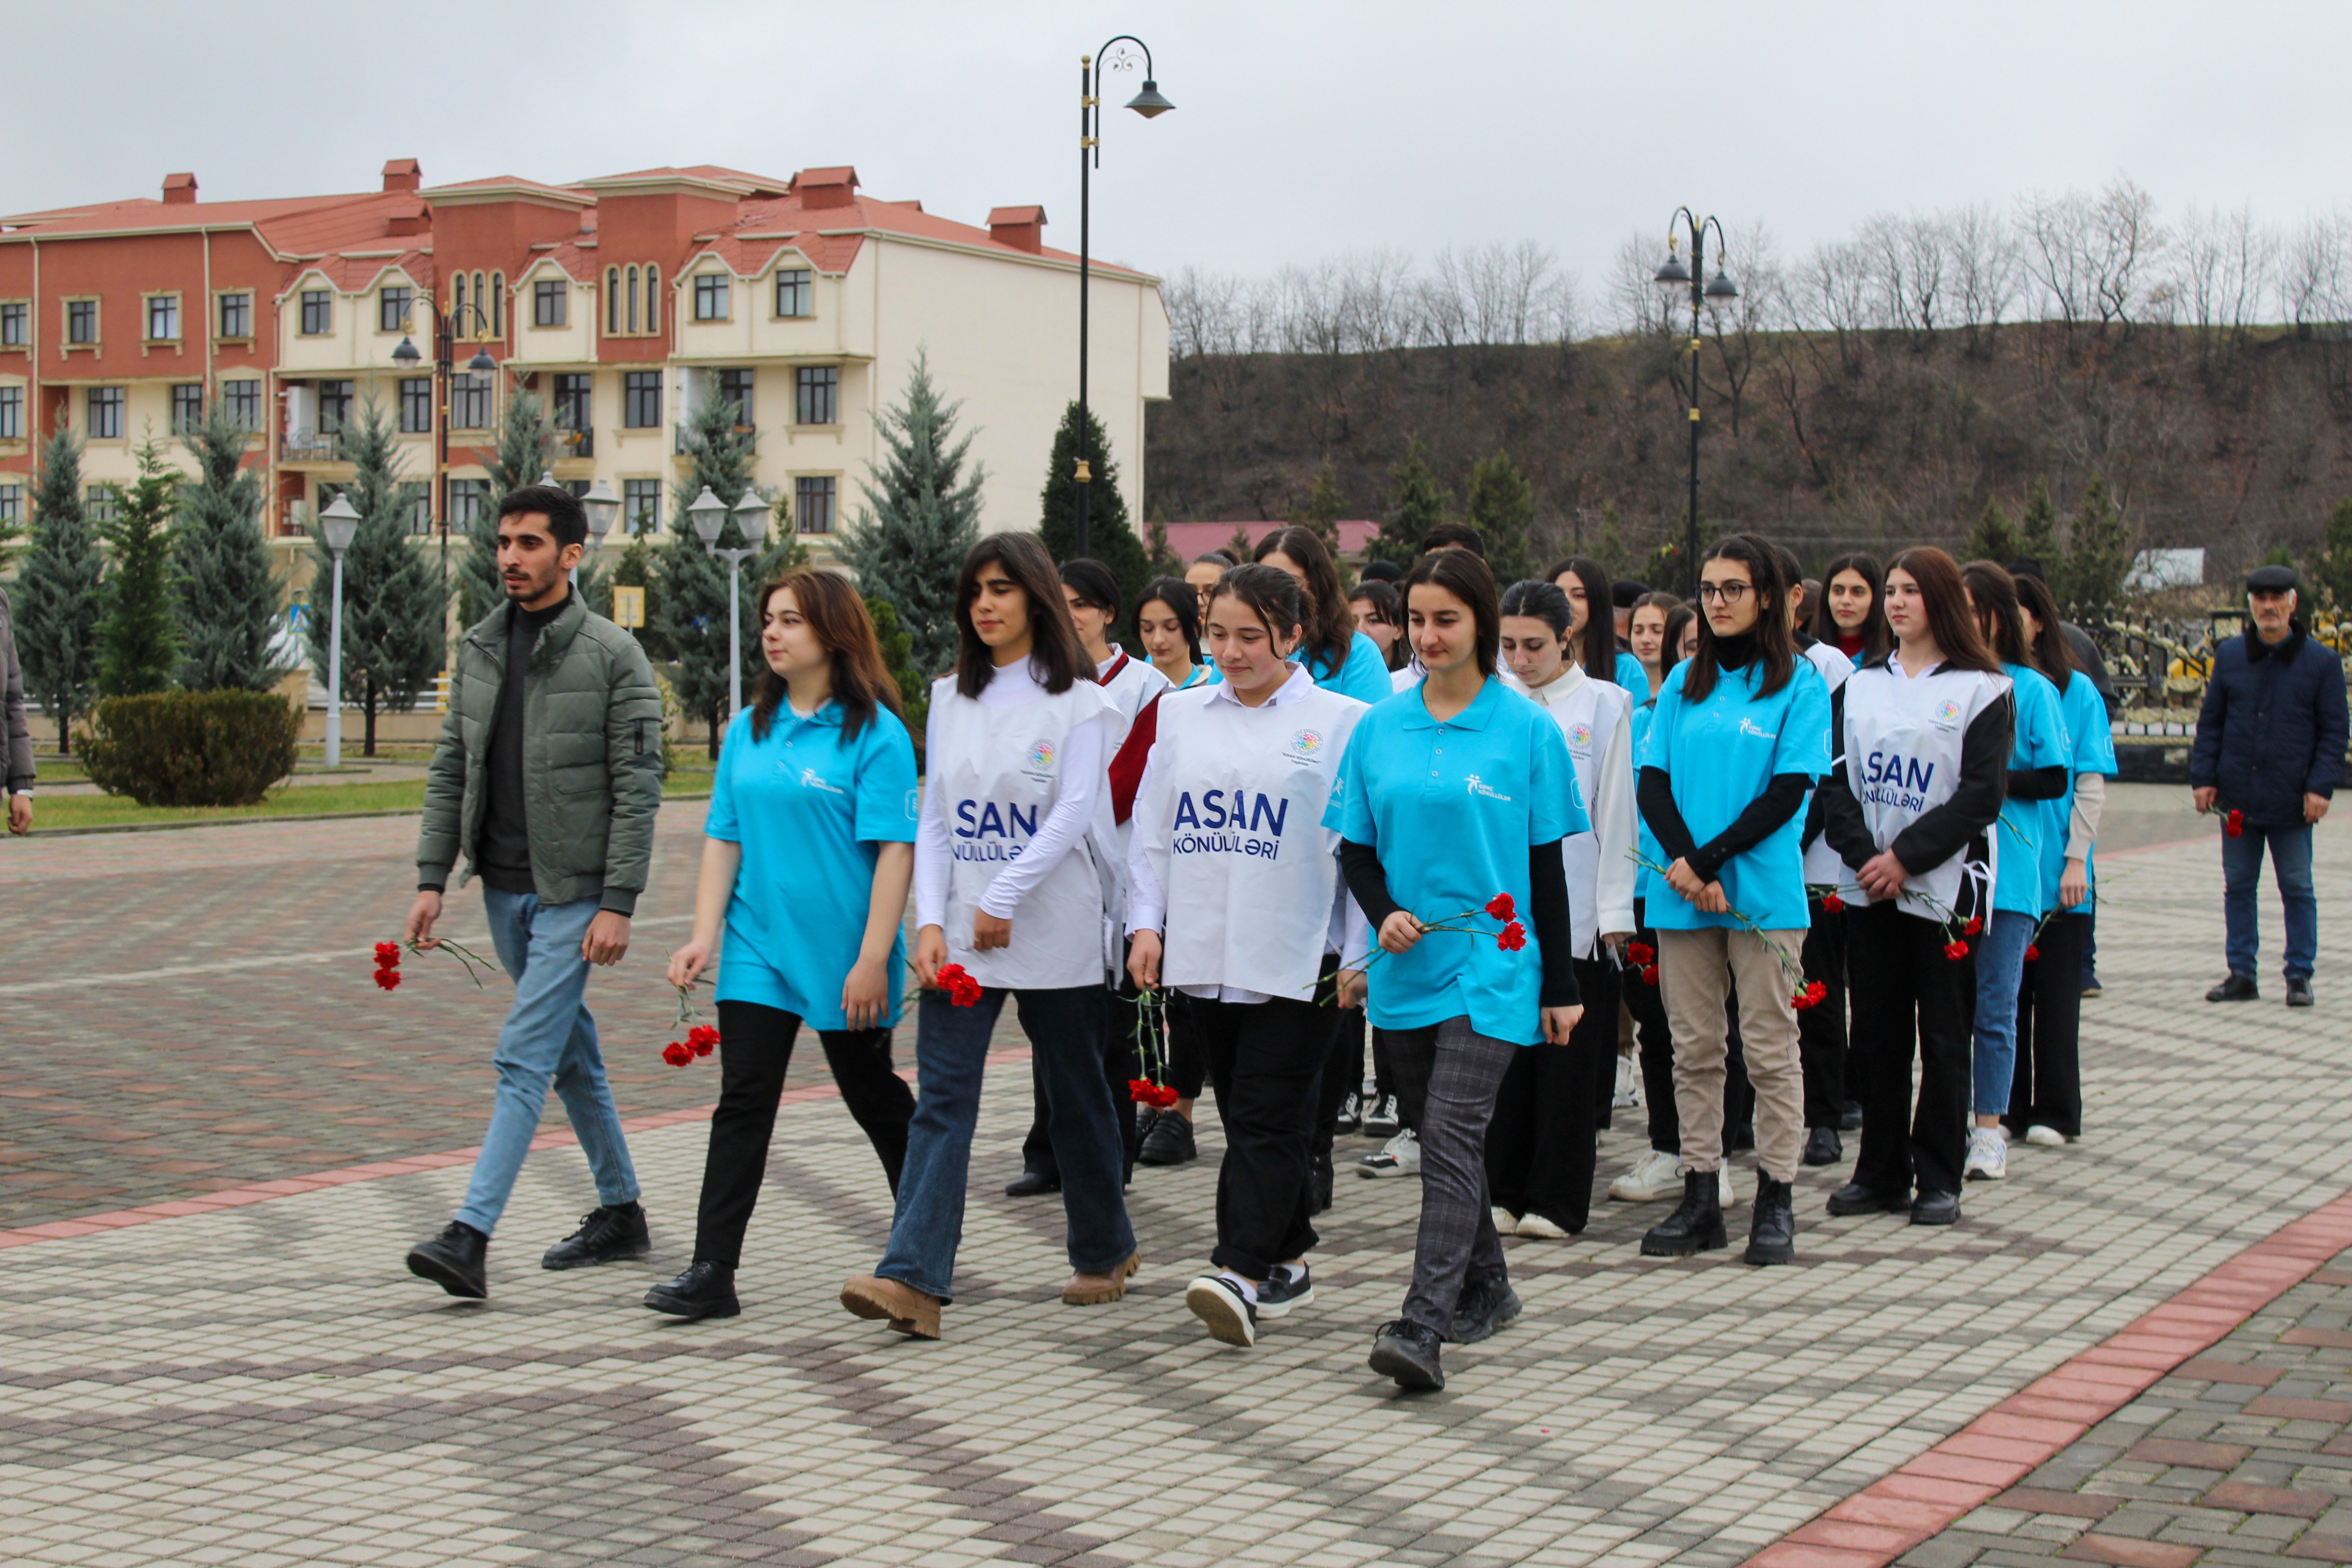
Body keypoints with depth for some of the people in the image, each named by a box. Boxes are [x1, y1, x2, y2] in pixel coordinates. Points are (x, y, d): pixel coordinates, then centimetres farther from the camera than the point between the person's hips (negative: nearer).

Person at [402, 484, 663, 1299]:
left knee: (525, 1057, -12)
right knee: (571, 1053, 15)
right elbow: (450, 770, 12)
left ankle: (471, 1236, -16)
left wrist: (618, 904, -17)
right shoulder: (478, 649, 9)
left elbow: (637, 788, -12)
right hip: (503, 887, 7)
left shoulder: (612, 654, -10)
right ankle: (620, 1213, 27)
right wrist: (432, 879, 5)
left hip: (572, 892, -7)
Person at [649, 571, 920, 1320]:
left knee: (873, 1097, 12)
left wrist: (872, 960, -18)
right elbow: (724, 839, 10)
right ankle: (712, 1271, -2)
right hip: (758, 948, 4)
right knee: (743, 1102, -2)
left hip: (843, 956, -4)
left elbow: (894, 850, -13)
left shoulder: (875, 731, -10)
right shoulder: (749, 730, 8)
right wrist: (703, 937, 1)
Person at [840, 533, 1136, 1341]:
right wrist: (930, 920, -5)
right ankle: (914, 1278, -14)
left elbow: (1073, 814, -11)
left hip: (1053, 932, -3)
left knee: (1076, 1095, 10)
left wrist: (1002, 901, -17)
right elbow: (935, 819, 8)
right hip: (959, 933, 3)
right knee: (941, 1098, -7)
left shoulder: (1077, 699, -2)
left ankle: (1104, 1251, 28)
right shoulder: (949, 698, 11)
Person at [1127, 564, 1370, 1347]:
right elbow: (1152, 831, 15)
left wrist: (1359, 954, -6)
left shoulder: (1340, 722, -1)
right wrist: (1146, 922, 4)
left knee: (1271, 1119, -9)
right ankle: (1285, 1263, 22)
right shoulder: (1182, 715, 12)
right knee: (1242, 1117, 11)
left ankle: (1242, 1274, -15)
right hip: (1203, 954, 5)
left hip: (1297, 959, -5)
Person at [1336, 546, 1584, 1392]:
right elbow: (1356, 846, 10)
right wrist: (1383, 912, -10)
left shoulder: (1527, 729, -3)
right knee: (1446, 1134, 14)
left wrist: (1561, 986, 0)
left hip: (1491, 966, -4)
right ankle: (1487, 1287, 32)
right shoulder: (1379, 727, 6)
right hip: (1408, 968, 4)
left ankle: (1421, 1324, -19)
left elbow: (1546, 864, 0)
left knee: (1451, 1136, -14)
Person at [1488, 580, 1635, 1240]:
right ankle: (1504, 1191, 14)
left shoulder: (1606, 705, 1)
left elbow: (1615, 814, 0)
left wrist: (1615, 911, -4)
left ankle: (1557, 1201, 10)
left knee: (1569, 1055, 3)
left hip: (1575, 911, -2)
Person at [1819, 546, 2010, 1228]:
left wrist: (1905, 856, -15)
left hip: (1943, 884, -4)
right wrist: (1862, 854, -11)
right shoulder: (1860, 685, 11)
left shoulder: (1980, 688, -2)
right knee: (1875, 1033, 7)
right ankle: (1881, 1173, 16)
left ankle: (1939, 1178, 10)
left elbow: (1982, 793, -10)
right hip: (1868, 888, 4)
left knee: (1943, 1036, 2)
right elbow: (1836, 779, 5)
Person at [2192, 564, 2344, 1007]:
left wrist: (2320, 787, -9)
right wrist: (2204, 777, 2)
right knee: (2238, 887, 8)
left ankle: (2299, 976, 13)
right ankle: (2241, 974, 16)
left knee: (2297, 890, 4)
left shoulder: (2323, 662, -1)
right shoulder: (2229, 656, 6)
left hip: (2292, 803, -3)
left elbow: (2333, 732, 0)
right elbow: (2210, 722, 10)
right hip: (2238, 797, 3)